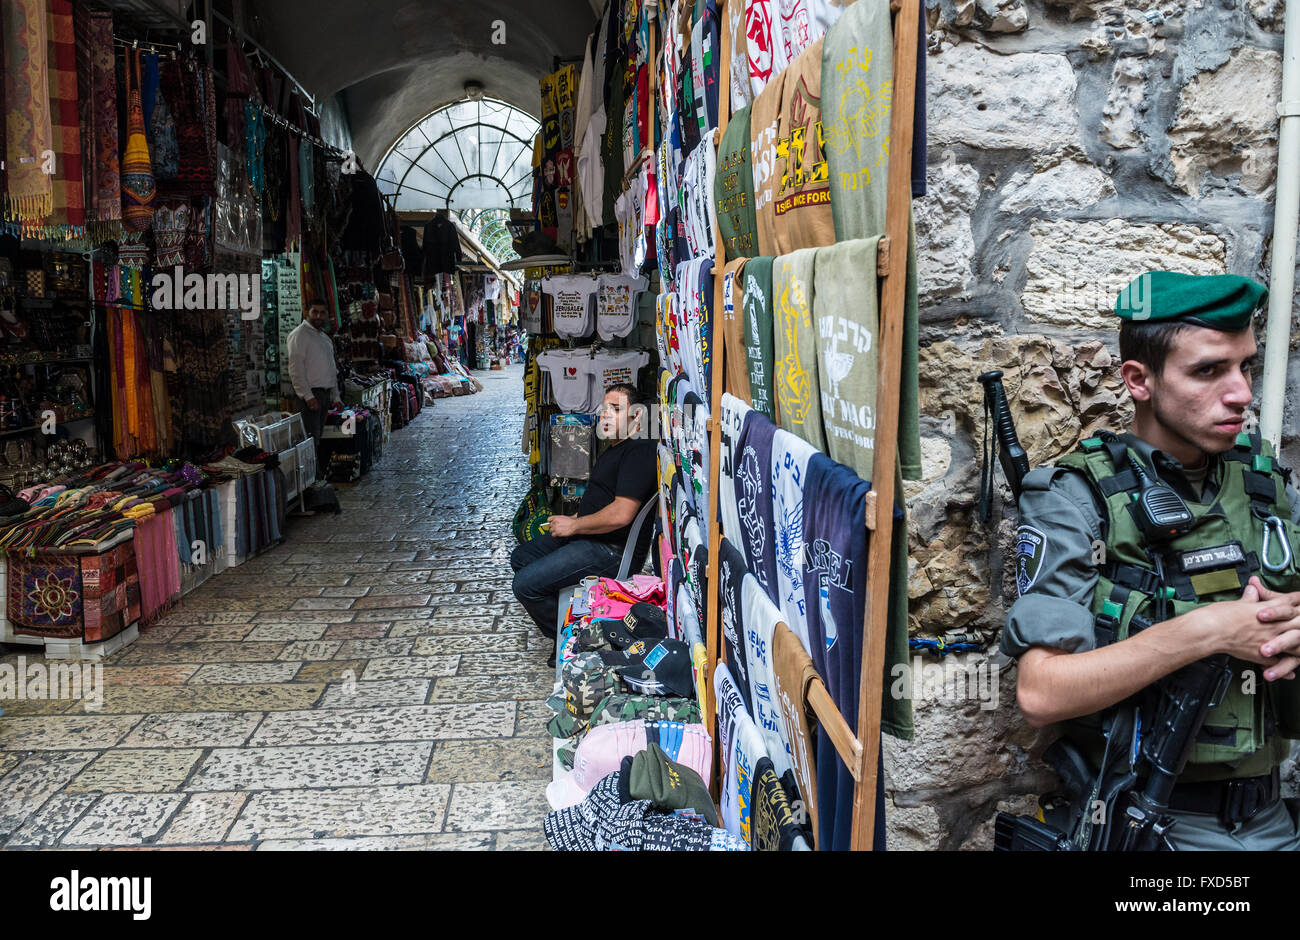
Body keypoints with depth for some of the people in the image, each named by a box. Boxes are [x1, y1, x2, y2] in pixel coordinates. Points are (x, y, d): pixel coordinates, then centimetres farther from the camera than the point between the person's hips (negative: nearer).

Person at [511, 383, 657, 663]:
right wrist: (572, 521, 10)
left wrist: (574, 525, -14)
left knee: (527, 584, -18)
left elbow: (621, 514, -27)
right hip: (584, 535, 11)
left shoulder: (639, 452, -19)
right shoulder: (614, 448, 16)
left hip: (612, 550, -11)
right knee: (521, 556, 18)